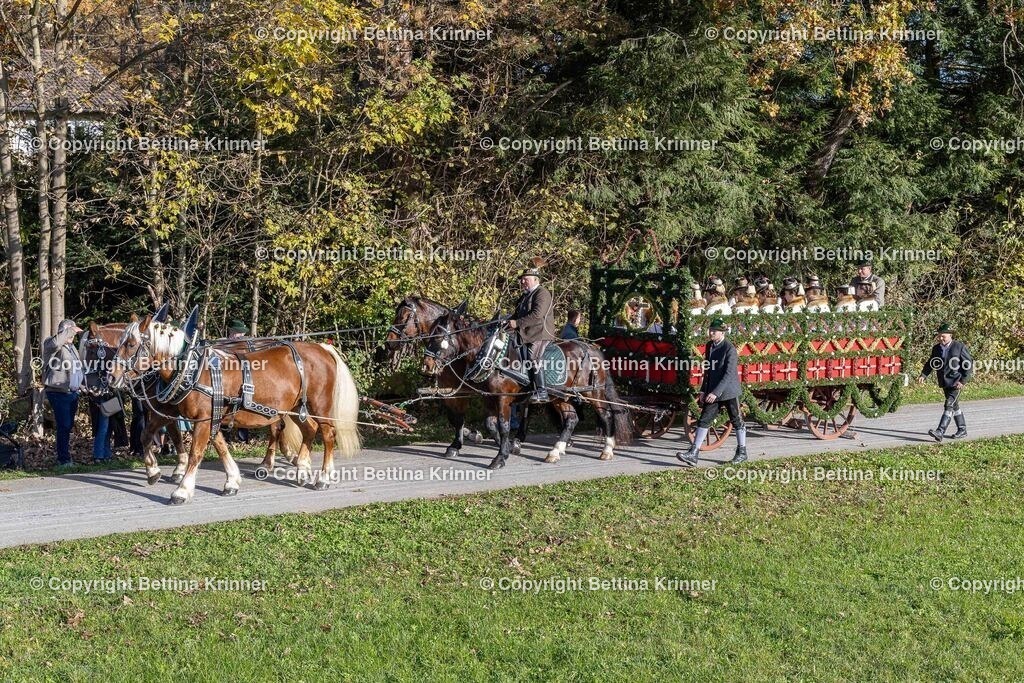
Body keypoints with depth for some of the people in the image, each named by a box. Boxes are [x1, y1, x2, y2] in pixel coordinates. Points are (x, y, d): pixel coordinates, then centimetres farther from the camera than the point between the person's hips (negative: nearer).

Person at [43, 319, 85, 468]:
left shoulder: (72, 347, 21)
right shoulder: (52, 346, -6)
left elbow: (78, 368, 31)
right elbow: (56, 342, -33)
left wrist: (82, 385, 18)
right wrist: (70, 330, -21)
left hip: (73, 393, 9)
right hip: (59, 393, -9)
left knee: (68, 426, 12)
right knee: (64, 426, -12)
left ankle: (65, 458, 20)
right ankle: (63, 460, -10)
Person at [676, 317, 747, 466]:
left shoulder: (729, 349, -17)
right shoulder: (709, 346, 6)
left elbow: (729, 374, -22)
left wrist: (716, 393, -27)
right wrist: (703, 391, 11)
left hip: (728, 392, -6)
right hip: (712, 392, 7)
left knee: (737, 421, 9)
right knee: (704, 420, -1)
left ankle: (742, 451, 24)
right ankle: (694, 454, -5)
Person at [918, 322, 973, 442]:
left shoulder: (959, 347, -8)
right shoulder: (936, 348, 8)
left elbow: (969, 364, -7)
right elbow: (930, 363, 16)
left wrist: (963, 381, -15)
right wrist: (923, 375, -3)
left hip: (956, 382, -7)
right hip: (945, 383, 7)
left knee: (949, 406, -16)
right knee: (954, 406, 15)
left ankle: (940, 432, -26)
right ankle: (962, 430, 28)